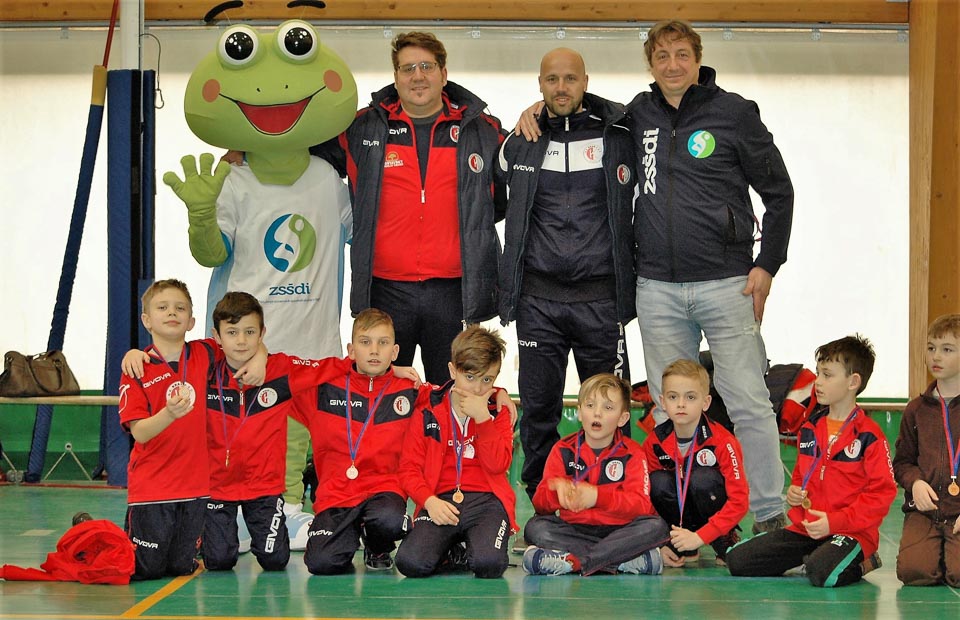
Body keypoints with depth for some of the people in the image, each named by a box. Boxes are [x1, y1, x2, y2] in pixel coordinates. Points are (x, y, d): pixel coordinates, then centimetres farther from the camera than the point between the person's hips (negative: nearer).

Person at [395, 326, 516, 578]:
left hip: (486, 500, 0)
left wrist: (482, 416, -10)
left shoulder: (498, 412, 10)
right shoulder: (428, 411, 8)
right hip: (442, 502, 0)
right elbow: (409, 467, 4)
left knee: (488, 564, -31)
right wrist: (429, 501, -13)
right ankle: (452, 545, 8)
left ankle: (478, 541, 7)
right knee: (412, 562, -27)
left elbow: (498, 464, -4)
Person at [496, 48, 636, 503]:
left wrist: (633, 280, 7)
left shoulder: (620, 139, 2)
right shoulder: (519, 144, 7)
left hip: (600, 297, -1)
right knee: (538, 405, 3)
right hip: (538, 298, 1)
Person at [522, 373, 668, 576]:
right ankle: (625, 560, -34)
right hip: (573, 531, 1)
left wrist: (598, 496, -28)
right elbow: (540, 503, 0)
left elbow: (642, 504, -13)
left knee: (656, 526, -28)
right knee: (535, 527, -25)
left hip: (618, 529, -1)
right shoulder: (563, 450, 7)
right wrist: (558, 490, -24)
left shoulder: (631, 453, 2)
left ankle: (573, 561, -36)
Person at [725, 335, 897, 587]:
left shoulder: (869, 436, -9)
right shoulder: (809, 429, 13)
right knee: (736, 560, -4)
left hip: (852, 532, -7)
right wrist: (794, 492, 6)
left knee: (822, 573, -38)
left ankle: (860, 563, -3)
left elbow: (882, 493, -13)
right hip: (805, 528, 7)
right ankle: (814, 555, 10)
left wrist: (834, 522, -18)